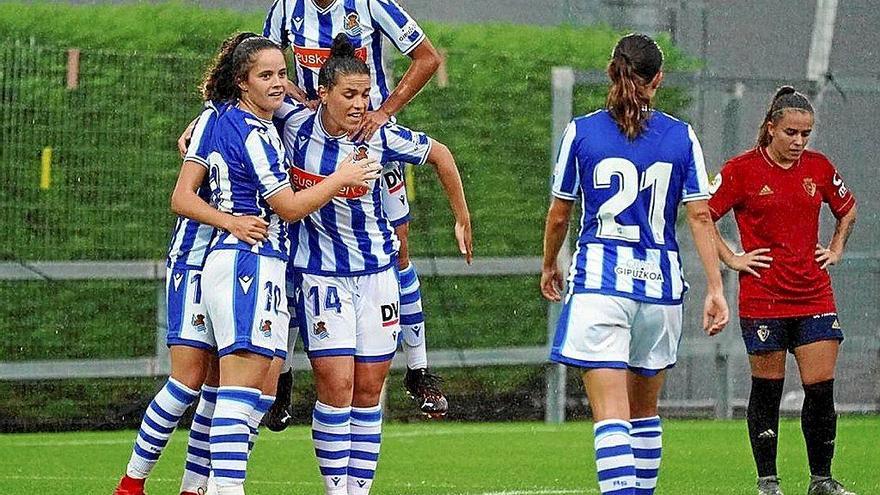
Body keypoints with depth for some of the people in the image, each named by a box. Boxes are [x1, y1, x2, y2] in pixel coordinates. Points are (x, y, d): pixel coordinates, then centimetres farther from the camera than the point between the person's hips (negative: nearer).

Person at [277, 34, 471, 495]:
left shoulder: (381, 137, -10)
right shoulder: (295, 123, -12)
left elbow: (440, 154, 6)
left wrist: (462, 221, 11)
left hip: (375, 274, 2)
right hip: (319, 274, -2)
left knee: (369, 389, 4)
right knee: (336, 387, -11)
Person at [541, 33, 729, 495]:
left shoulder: (581, 132, -1)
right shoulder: (681, 137, 2)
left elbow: (558, 217, 5)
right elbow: (700, 217, 0)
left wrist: (549, 266, 23)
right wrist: (715, 289, 3)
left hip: (599, 280, -3)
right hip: (660, 283, 3)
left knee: (610, 413, -10)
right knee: (644, 408, 20)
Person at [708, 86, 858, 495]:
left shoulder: (818, 167, 7)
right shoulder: (743, 170, -6)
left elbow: (847, 209, 25)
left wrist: (836, 250, 14)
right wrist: (732, 259, -5)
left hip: (814, 297, 3)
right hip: (762, 299, -3)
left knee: (821, 389, -1)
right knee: (767, 390, 2)